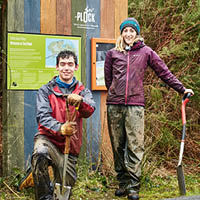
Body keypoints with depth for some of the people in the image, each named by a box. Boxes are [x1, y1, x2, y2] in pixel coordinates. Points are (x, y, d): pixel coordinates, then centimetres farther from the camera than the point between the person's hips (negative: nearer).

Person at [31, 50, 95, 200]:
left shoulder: (83, 91, 7)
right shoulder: (46, 91, 2)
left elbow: (90, 110, -16)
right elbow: (42, 116, -13)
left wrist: (80, 101, -41)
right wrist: (60, 128, -34)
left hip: (70, 144, 2)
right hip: (48, 138, -2)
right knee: (40, 153, -37)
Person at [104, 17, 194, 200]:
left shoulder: (146, 52, 7)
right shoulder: (112, 53, 11)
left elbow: (164, 73, 10)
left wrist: (182, 89, 9)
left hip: (135, 105, -2)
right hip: (114, 105, 2)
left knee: (135, 146, -7)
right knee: (118, 146, 5)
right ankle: (122, 183, 13)